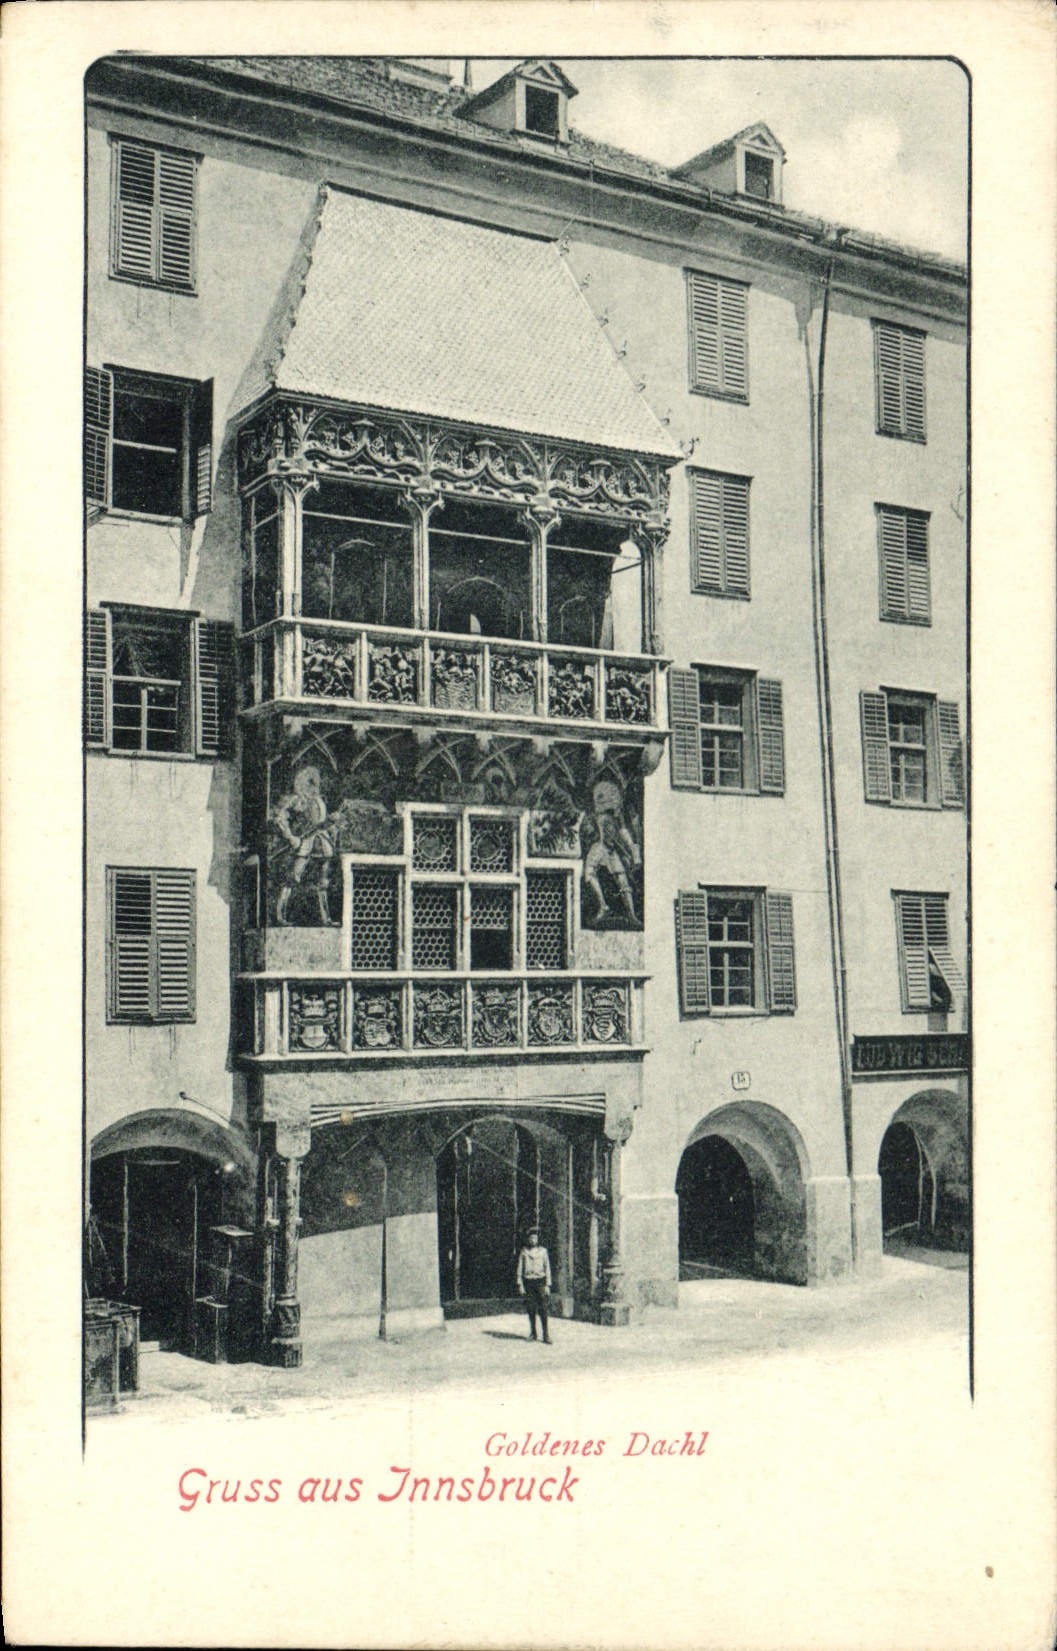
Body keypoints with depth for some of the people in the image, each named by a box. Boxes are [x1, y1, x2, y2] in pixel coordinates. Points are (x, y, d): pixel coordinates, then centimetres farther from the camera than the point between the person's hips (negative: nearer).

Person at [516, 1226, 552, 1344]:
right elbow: (520, 1269, 8)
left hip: (540, 1282, -1)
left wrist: (547, 1285, -1)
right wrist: (520, 1284, 0)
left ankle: (546, 1335, -4)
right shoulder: (524, 1251, 6)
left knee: (543, 1310, -7)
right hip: (528, 1282, 2)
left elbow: (547, 1268, 5)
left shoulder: (543, 1251, 5)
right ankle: (533, 1334, 14)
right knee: (531, 1310, 4)